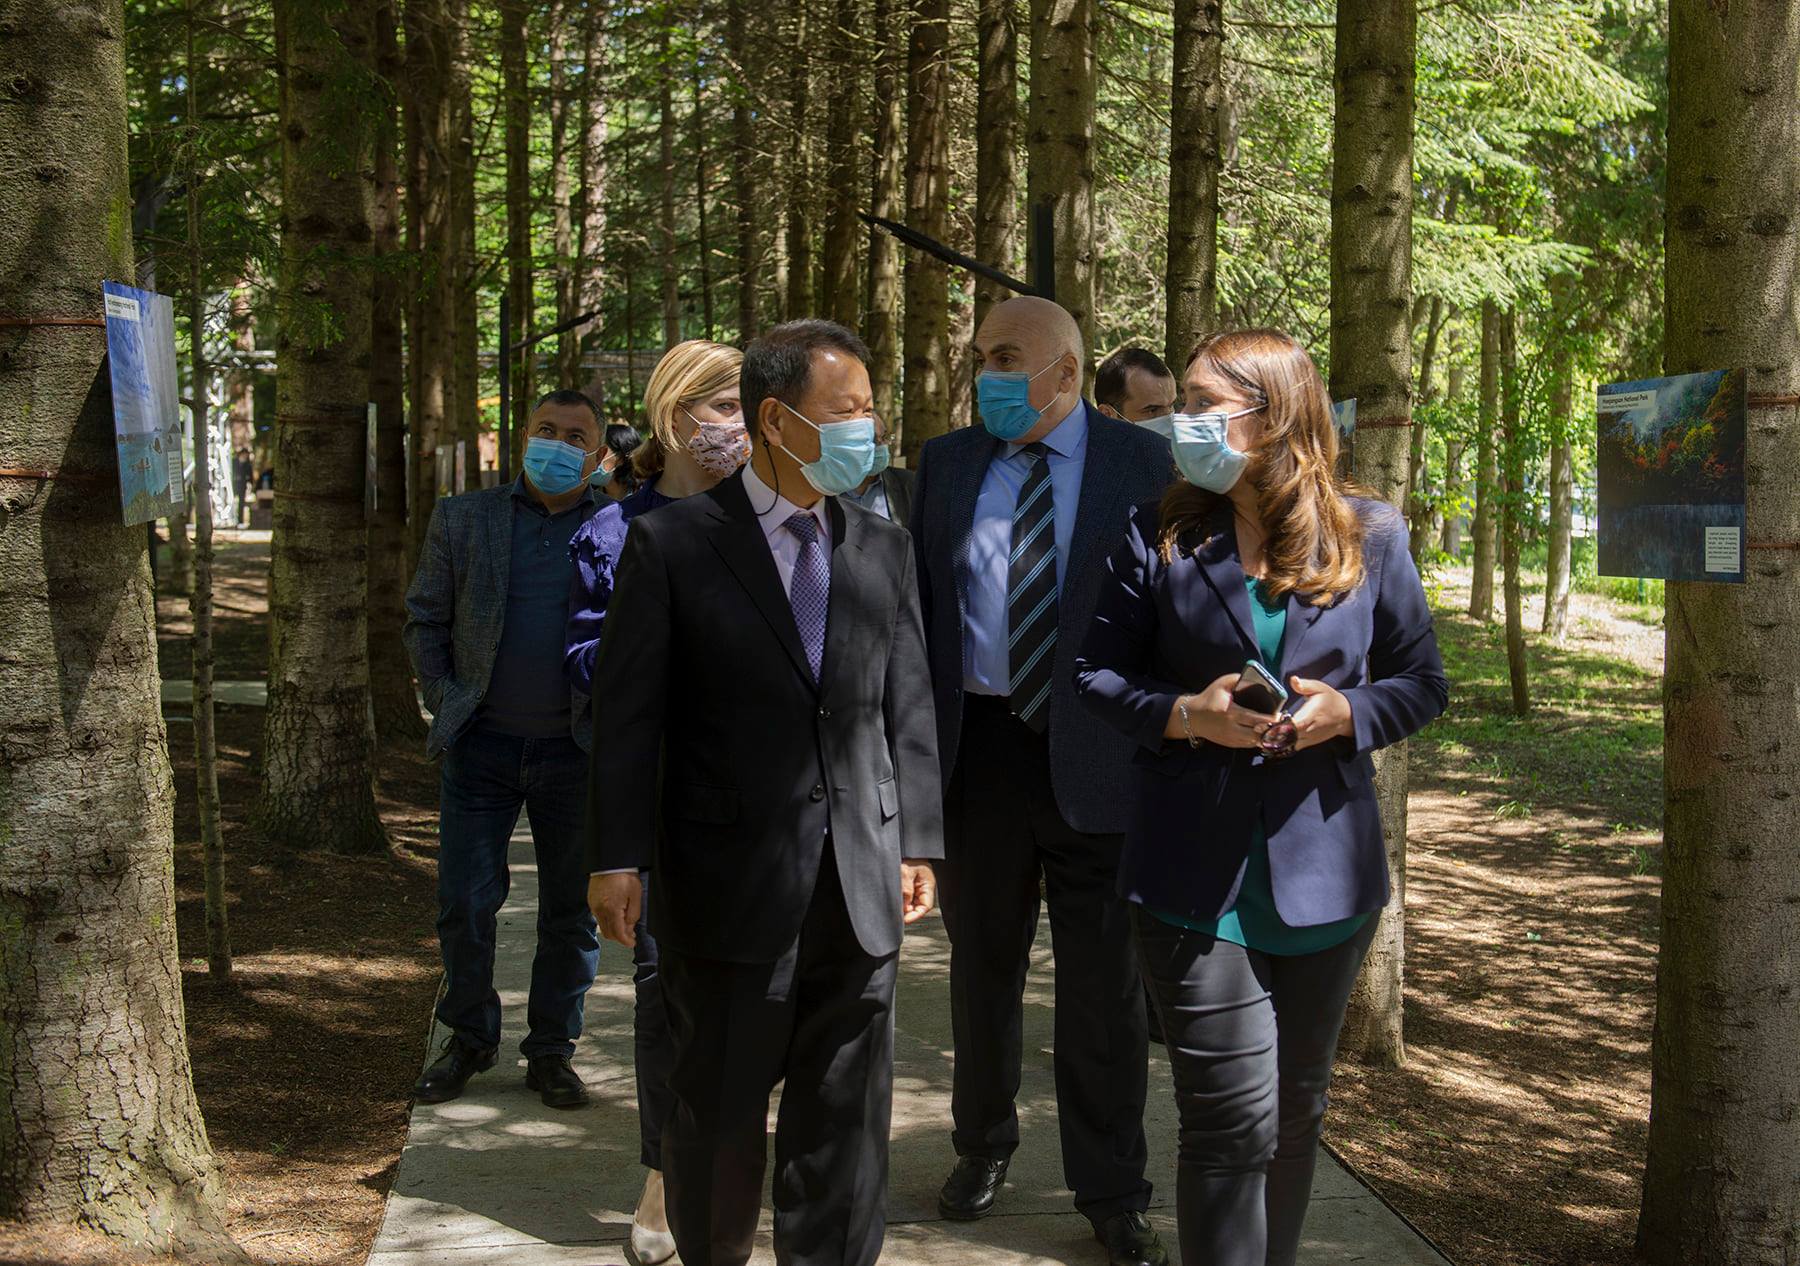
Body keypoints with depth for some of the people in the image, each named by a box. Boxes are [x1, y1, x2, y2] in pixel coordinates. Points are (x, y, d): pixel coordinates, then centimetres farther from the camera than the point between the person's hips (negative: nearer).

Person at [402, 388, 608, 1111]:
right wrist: (444, 701, 1)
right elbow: (425, 619, 11)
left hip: (576, 750, -1)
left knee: (571, 909, 7)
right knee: (464, 902, 2)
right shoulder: (462, 520, 6)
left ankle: (551, 1050, 21)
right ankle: (469, 1038, 22)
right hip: (482, 746, 1)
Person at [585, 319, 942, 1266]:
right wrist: (619, 855, -10)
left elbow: (907, 707, 10)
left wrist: (917, 842, 6)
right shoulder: (672, 543, -4)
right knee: (719, 1115, 11)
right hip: (730, 885, -3)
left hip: (859, 890, 4)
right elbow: (628, 713, -6)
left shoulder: (884, 548, 8)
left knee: (848, 1119, 9)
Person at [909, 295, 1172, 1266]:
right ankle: (983, 1142, 37)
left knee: (1103, 986, 5)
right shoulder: (947, 464, 6)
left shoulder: (1142, 465, -2)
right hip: (978, 750, 3)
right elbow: (916, 603, 8)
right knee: (982, 965, 17)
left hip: (1097, 759, -3)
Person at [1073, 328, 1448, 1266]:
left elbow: (1422, 683, 8)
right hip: (1196, 872, -2)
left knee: (1297, 1110, 16)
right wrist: (1187, 714, -14)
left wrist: (1347, 713, -12)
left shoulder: (1370, 538, 3)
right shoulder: (1160, 538, 0)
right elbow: (1097, 674, 3)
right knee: (1235, 1120, -7)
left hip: (1322, 870, 2)